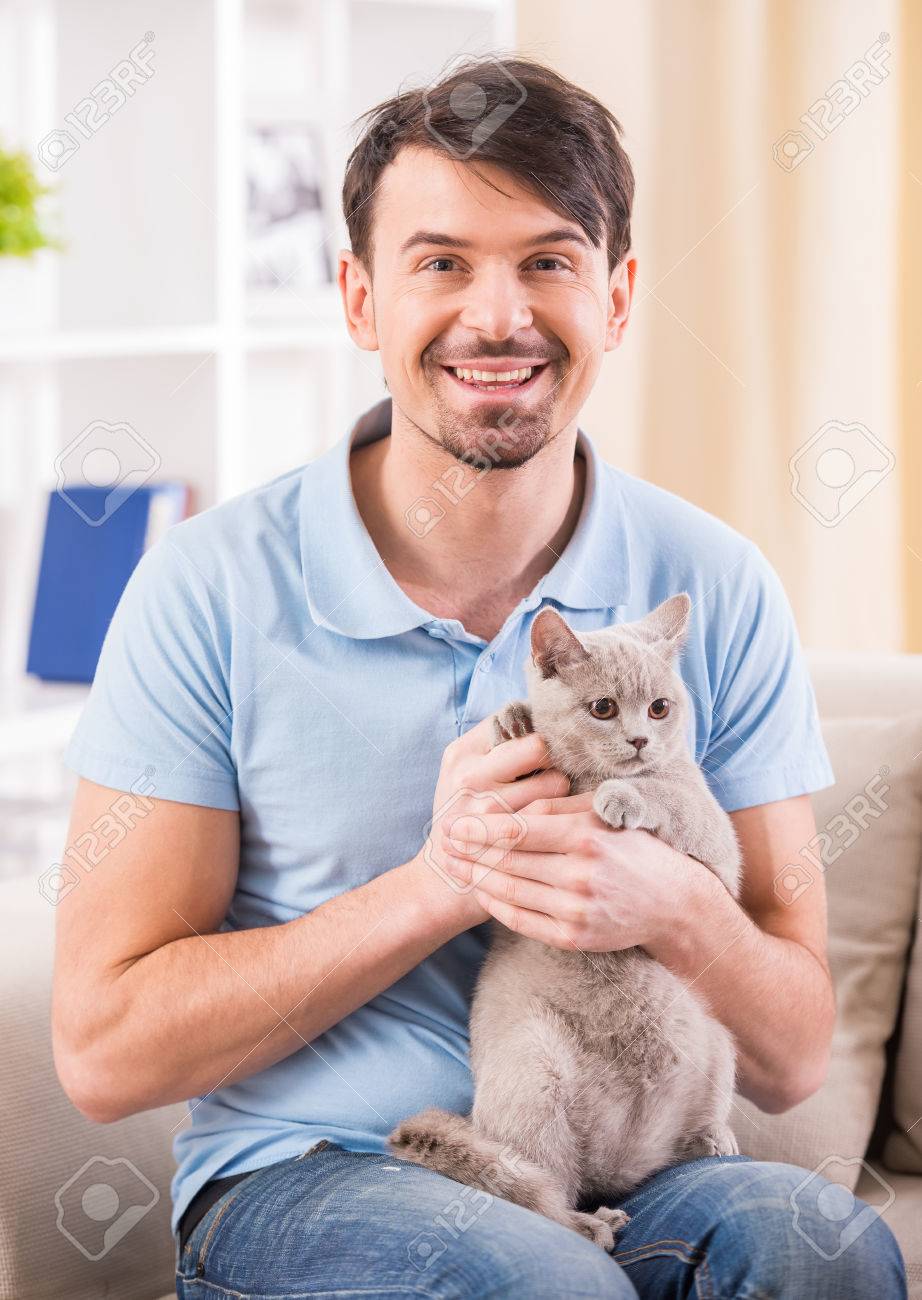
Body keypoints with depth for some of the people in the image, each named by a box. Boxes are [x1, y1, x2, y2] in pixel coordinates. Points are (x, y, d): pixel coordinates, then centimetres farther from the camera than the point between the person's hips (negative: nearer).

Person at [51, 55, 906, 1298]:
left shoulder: (717, 591, 0)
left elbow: (791, 1061, 2)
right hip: (301, 1179, -2)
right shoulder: (215, 587, -8)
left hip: (623, 1169, 2)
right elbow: (105, 1051, -9)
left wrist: (673, 908, -21)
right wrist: (441, 883, -19)